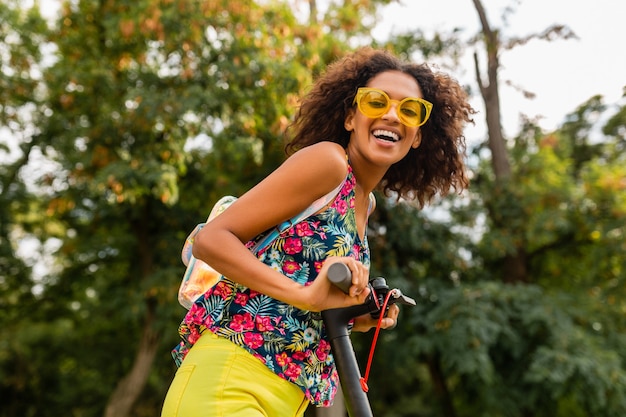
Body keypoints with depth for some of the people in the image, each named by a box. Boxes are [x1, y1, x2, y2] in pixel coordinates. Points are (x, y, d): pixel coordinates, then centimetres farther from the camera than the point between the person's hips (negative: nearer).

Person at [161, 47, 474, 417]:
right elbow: (211, 240, -14)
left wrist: (362, 316, 3)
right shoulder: (327, 159, -9)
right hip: (229, 382, -8)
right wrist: (307, 294, -24)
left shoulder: (366, 204, 15)